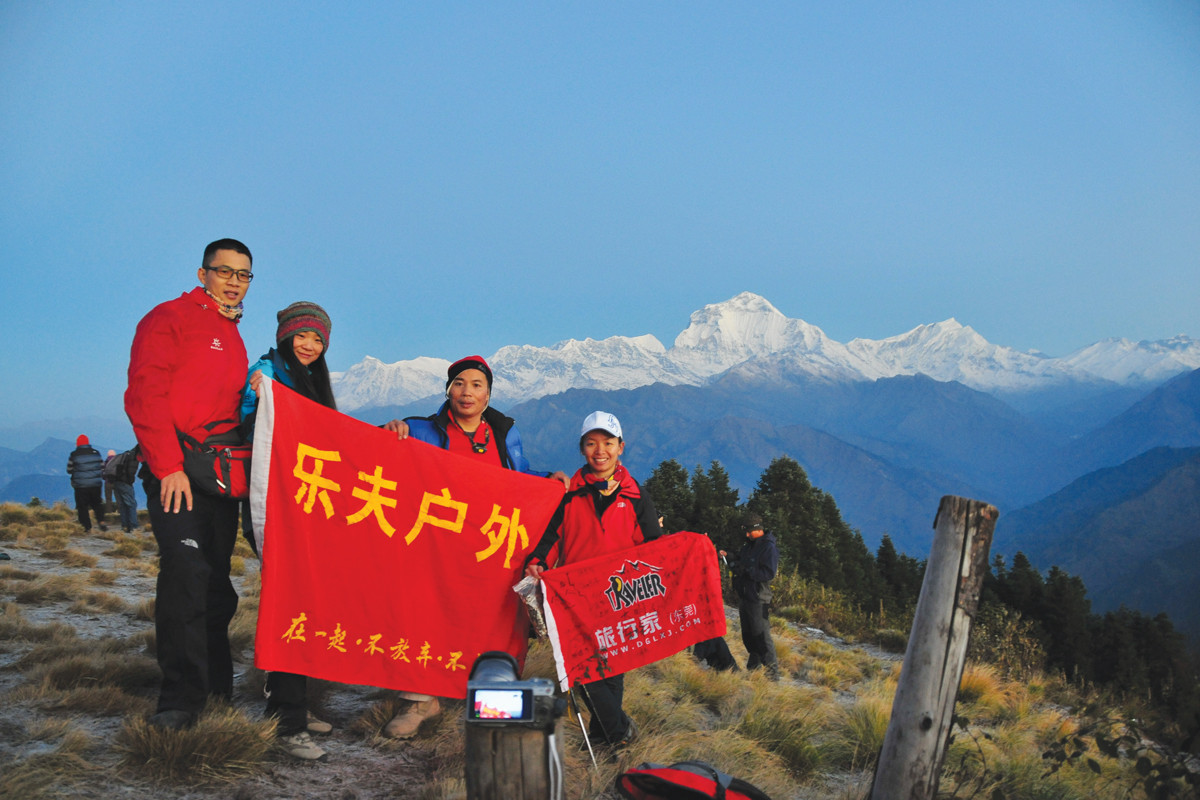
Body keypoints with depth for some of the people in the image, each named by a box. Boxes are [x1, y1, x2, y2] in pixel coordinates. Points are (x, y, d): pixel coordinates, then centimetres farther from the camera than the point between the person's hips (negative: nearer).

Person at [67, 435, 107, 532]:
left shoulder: (73, 455, -3)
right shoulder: (96, 453, 4)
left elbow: (69, 470, 5)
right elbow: (102, 467, 9)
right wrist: (103, 477, 20)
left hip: (80, 485, -2)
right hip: (95, 484, 2)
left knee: (82, 506, 5)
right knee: (97, 504, 15)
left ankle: (87, 526, 1)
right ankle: (101, 521, -3)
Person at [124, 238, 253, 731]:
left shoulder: (233, 339, 24)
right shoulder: (170, 318, 0)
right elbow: (144, 394, -10)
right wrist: (168, 465, -17)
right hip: (176, 472, -7)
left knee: (216, 584, 7)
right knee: (187, 570, -17)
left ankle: (215, 694, 15)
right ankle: (181, 699, -11)